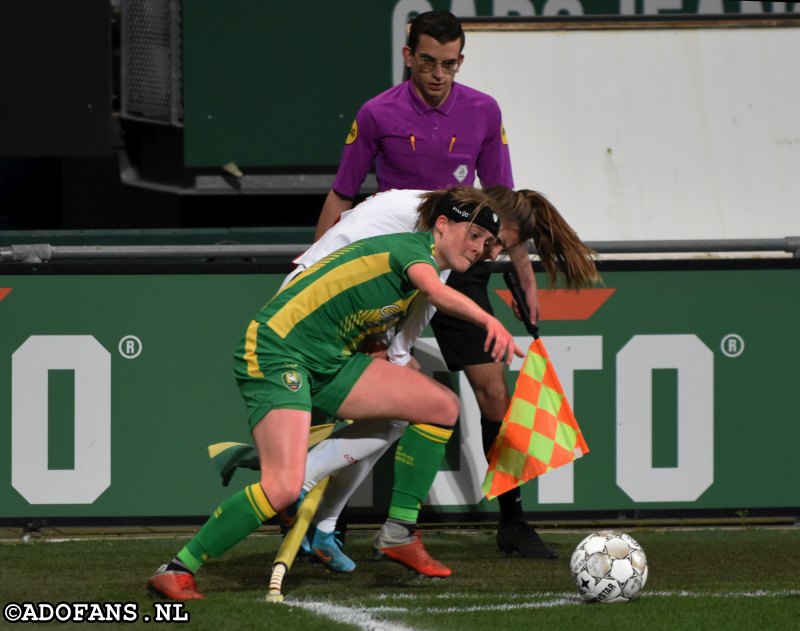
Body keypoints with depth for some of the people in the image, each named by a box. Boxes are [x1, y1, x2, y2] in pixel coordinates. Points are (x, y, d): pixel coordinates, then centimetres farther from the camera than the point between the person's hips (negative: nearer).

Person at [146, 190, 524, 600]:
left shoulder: (410, 255, 18)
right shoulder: (414, 247, -10)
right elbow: (434, 291, -33)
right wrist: (489, 321, -44)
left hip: (330, 363, 10)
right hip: (275, 354, -10)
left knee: (443, 406, 0)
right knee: (283, 489, -25)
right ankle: (176, 572, -13)